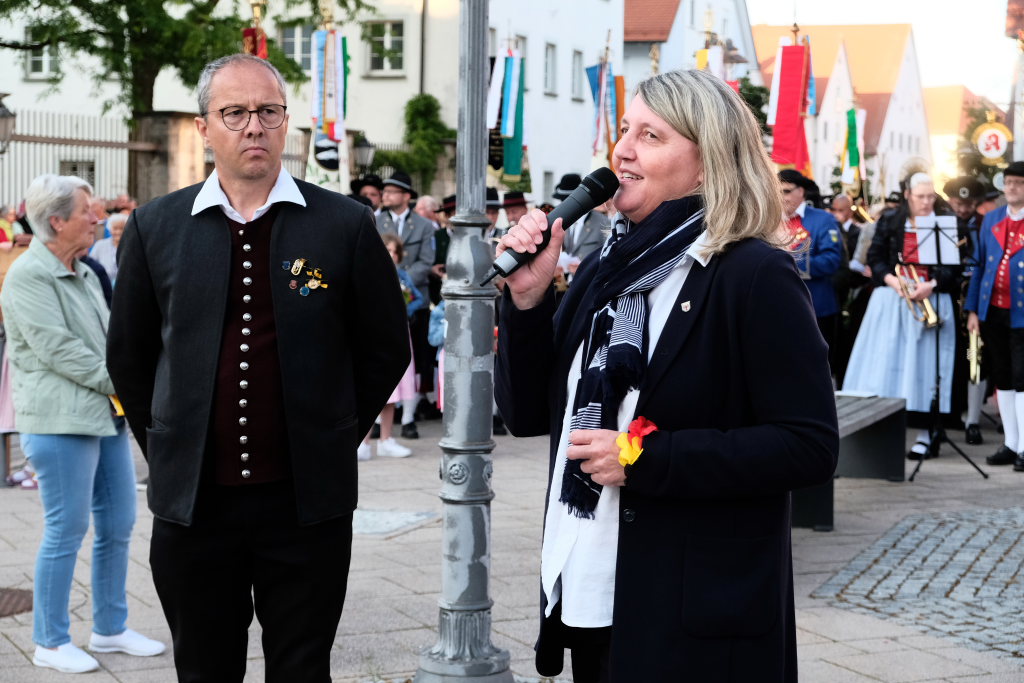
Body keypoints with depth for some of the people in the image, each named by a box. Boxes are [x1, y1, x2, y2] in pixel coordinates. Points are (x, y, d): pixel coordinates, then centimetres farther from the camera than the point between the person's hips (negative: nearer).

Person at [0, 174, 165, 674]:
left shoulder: (84, 272, 17)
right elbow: (57, 348, -18)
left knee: (118, 524, 12)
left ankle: (110, 628, 25)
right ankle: (50, 642, 9)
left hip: (108, 416, 9)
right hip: (61, 421, -9)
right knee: (66, 530, -3)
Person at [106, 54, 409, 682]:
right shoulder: (155, 227, 3)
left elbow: (386, 350, 7)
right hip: (191, 504, 2)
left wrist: (334, 439, 6)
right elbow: (129, 357, 12)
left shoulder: (345, 224, -2)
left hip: (307, 504, -1)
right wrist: (168, 451, 10)